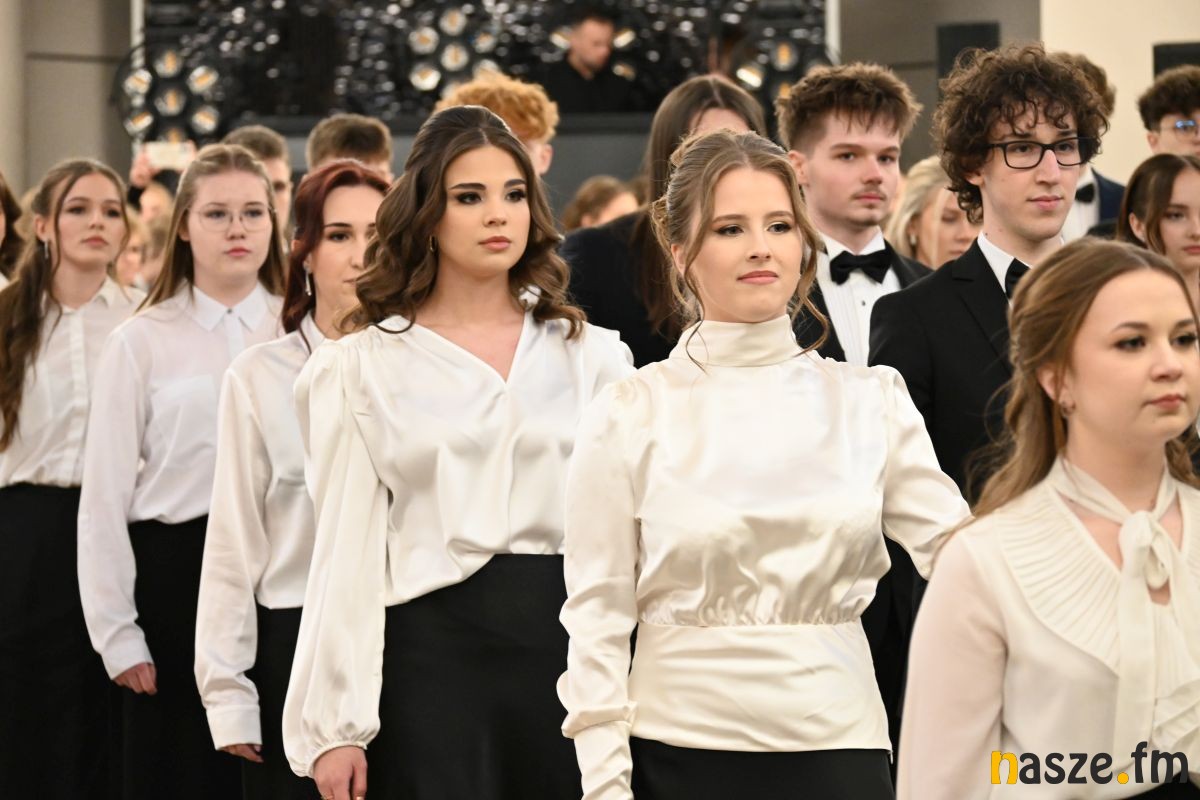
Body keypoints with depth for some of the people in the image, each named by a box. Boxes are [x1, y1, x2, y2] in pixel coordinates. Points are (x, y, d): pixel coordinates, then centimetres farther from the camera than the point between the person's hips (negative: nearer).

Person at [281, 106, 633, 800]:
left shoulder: (595, 356, 10)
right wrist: (335, 729, -3)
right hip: (432, 651, -1)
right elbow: (347, 550, 2)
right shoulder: (364, 365, 7)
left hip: (569, 644, 2)